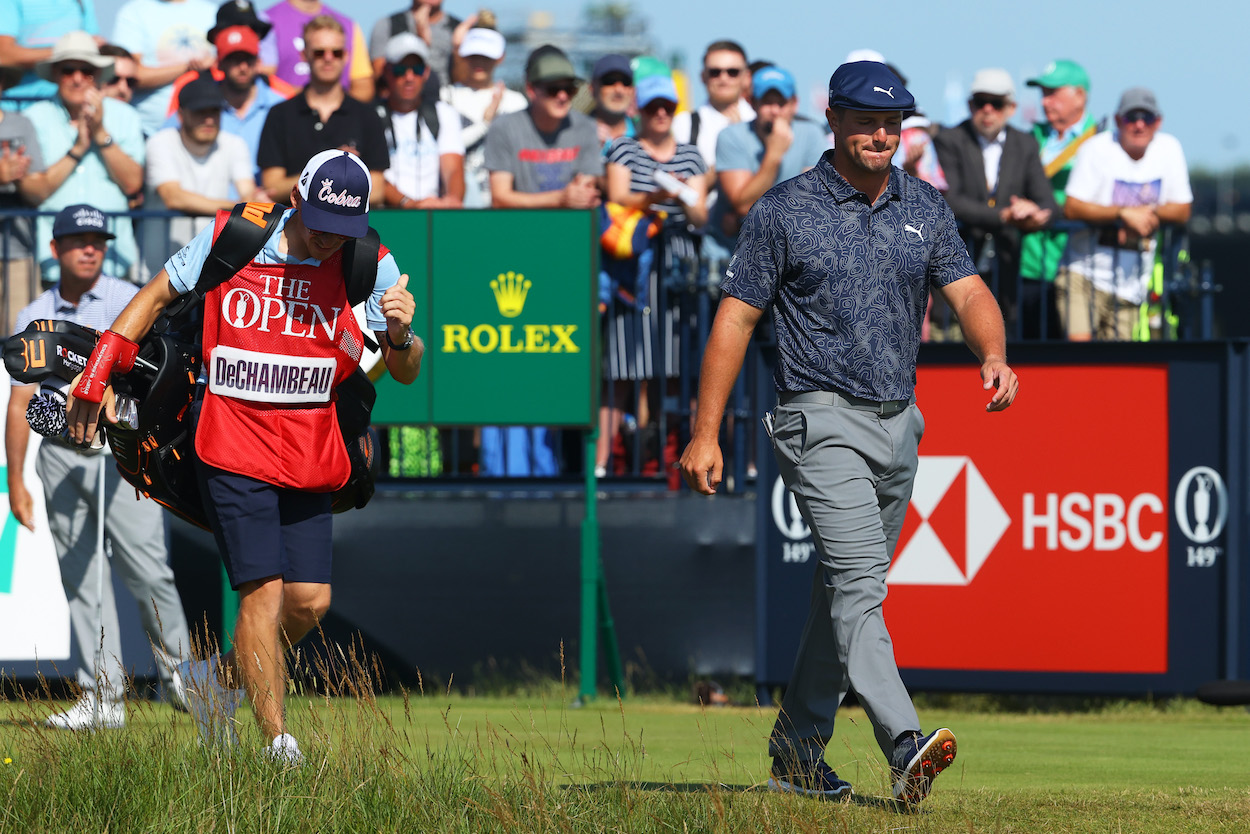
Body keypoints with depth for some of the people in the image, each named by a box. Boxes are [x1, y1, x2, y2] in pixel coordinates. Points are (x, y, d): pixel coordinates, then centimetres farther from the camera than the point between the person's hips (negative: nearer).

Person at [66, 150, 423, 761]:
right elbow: (156, 296, 9)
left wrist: (400, 336, -26)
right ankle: (277, 746, -12)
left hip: (310, 453, 3)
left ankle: (221, 677, 28)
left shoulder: (371, 268, -3)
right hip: (232, 447, -3)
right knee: (264, 590, -13)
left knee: (310, 600, 0)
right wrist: (96, 377, 6)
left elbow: (404, 373, -2)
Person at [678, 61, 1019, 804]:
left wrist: (994, 356, -22)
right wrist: (706, 433, -8)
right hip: (823, 420, -6)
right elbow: (736, 318, -4)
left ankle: (798, 753, 27)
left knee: (847, 590, 14)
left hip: (898, 425, 6)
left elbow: (969, 293, 1)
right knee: (859, 578, -20)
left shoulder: (926, 208, 9)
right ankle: (904, 747, -34)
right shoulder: (786, 212, -5)